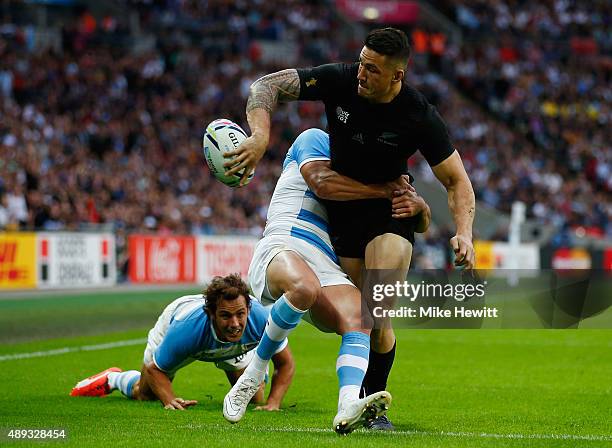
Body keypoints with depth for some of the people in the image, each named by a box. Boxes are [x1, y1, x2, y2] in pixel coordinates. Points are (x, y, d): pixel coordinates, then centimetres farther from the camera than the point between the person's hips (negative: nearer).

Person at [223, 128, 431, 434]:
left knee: (359, 322, -26)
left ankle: (348, 407, -49)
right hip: (282, 248, -6)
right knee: (304, 287, -41)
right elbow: (322, 183, -10)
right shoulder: (315, 140, 12)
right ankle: (253, 374, -20)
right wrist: (385, 190, -5)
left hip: (328, 267, 6)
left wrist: (417, 204, 5)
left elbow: (422, 224, 30)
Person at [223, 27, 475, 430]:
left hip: (392, 213, -3)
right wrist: (260, 135, -31)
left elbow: (456, 180, -13)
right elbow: (266, 86, -12)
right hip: (341, 211, 3)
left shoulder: (419, 116, -21)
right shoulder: (339, 80, -16)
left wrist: (464, 234, -29)